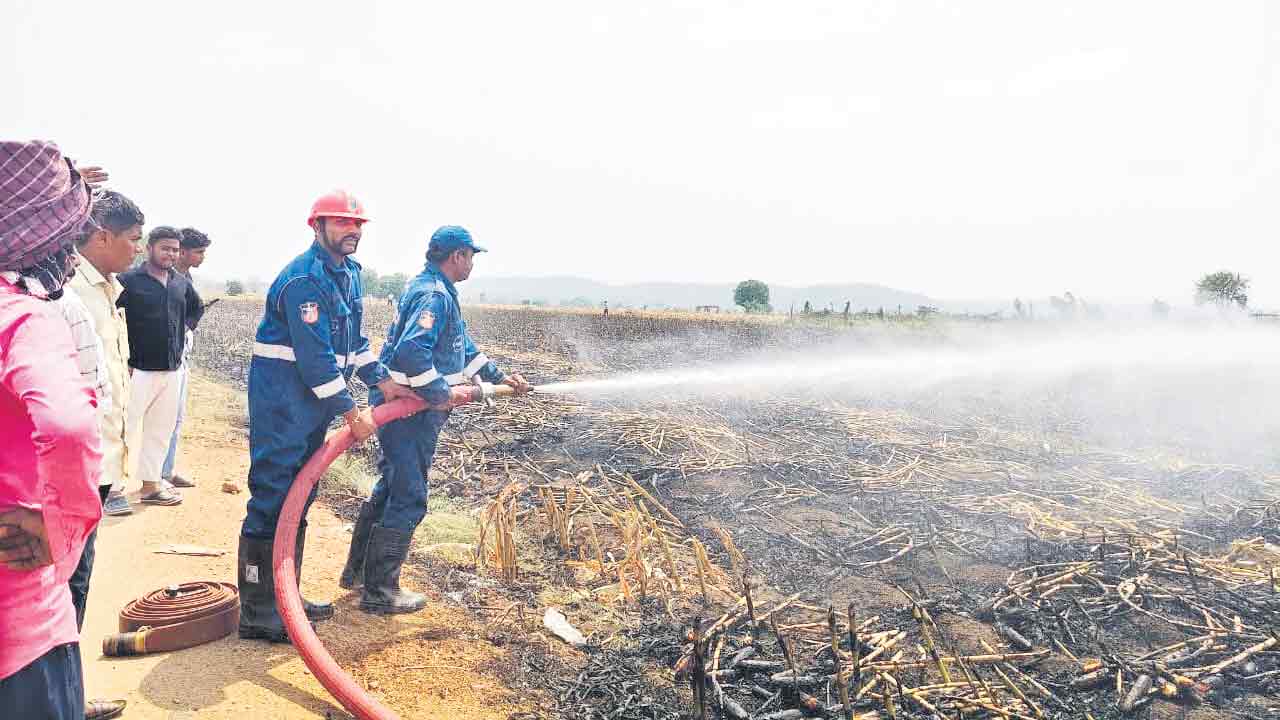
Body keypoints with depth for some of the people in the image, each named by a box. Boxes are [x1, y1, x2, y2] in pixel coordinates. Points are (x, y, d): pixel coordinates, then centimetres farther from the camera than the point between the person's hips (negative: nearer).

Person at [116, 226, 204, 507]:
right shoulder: (129, 280, -9)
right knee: (126, 427, -5)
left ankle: (151, 484, 24)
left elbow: (196, 307, 30)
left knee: (161, 428, 13)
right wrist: (124, 362, -14)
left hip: (172, 369, 7)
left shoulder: (181, 283, 10)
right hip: (138, 369, -6)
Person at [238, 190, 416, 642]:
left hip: (314, 397, 10)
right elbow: (315, 354, -22)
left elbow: (353, 340, 21)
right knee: (271, 498, -7)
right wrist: (351, 412, -19)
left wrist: (383, 382, 12)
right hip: (281, 396, -10)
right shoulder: (304, 277, -18)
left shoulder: (349, 273, 13)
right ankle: (257, 610, 1)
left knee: (298, 498, 14)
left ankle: (284, 595, 25)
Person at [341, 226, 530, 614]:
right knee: (409, 498, -2)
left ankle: (357, 569, 34)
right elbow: (412, 350, -32)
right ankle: (379, 590, 9)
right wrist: (444, 394, -26)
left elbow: (463, 346, 25)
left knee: (390, 487, 21)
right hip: (412, 411, -11)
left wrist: (499, 377, 25)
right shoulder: (434, 295, -18)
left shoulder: (433, 290, 17)